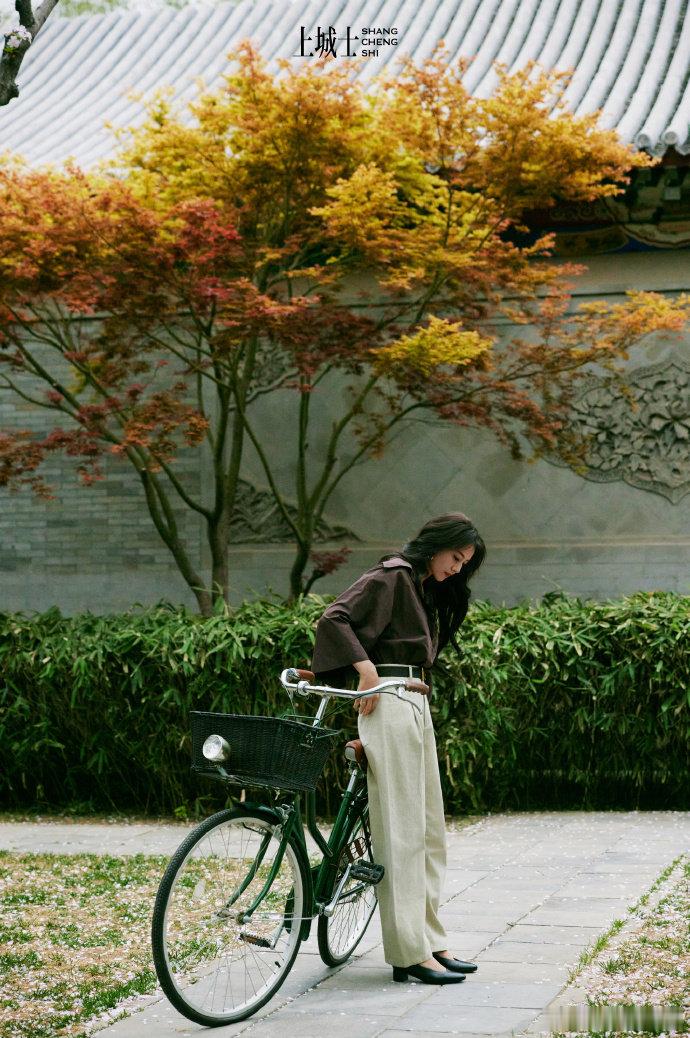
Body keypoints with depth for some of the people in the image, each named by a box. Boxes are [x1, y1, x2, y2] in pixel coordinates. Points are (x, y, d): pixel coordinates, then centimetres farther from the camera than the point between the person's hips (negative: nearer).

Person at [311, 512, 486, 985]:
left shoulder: (427, 590, 22)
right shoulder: (393, 575, -7)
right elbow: (335, 619, -17)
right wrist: (366, 670, -20)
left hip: (417, 706, 10)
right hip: (390, 705, -10)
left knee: (429, 831, 12)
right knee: (401, 830, -9)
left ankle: (431, 940, 18)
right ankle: (410, 952, -8)